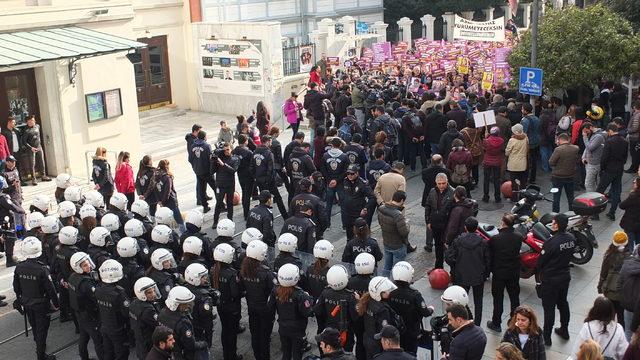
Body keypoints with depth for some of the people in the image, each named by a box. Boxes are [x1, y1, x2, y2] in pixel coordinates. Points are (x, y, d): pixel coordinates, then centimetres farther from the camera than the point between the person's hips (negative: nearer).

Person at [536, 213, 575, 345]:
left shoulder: (551, 242, -27)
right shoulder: (571, 239, -7)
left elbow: (541, 261, -17)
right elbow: (569, 255, 6)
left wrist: (539, 274, 1)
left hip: (550, 279, -7)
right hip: (565, 276, 7)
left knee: (549, 308, 4)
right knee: (563, 303, 23)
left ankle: (546, 337, 13)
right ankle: (564, 330, 38)